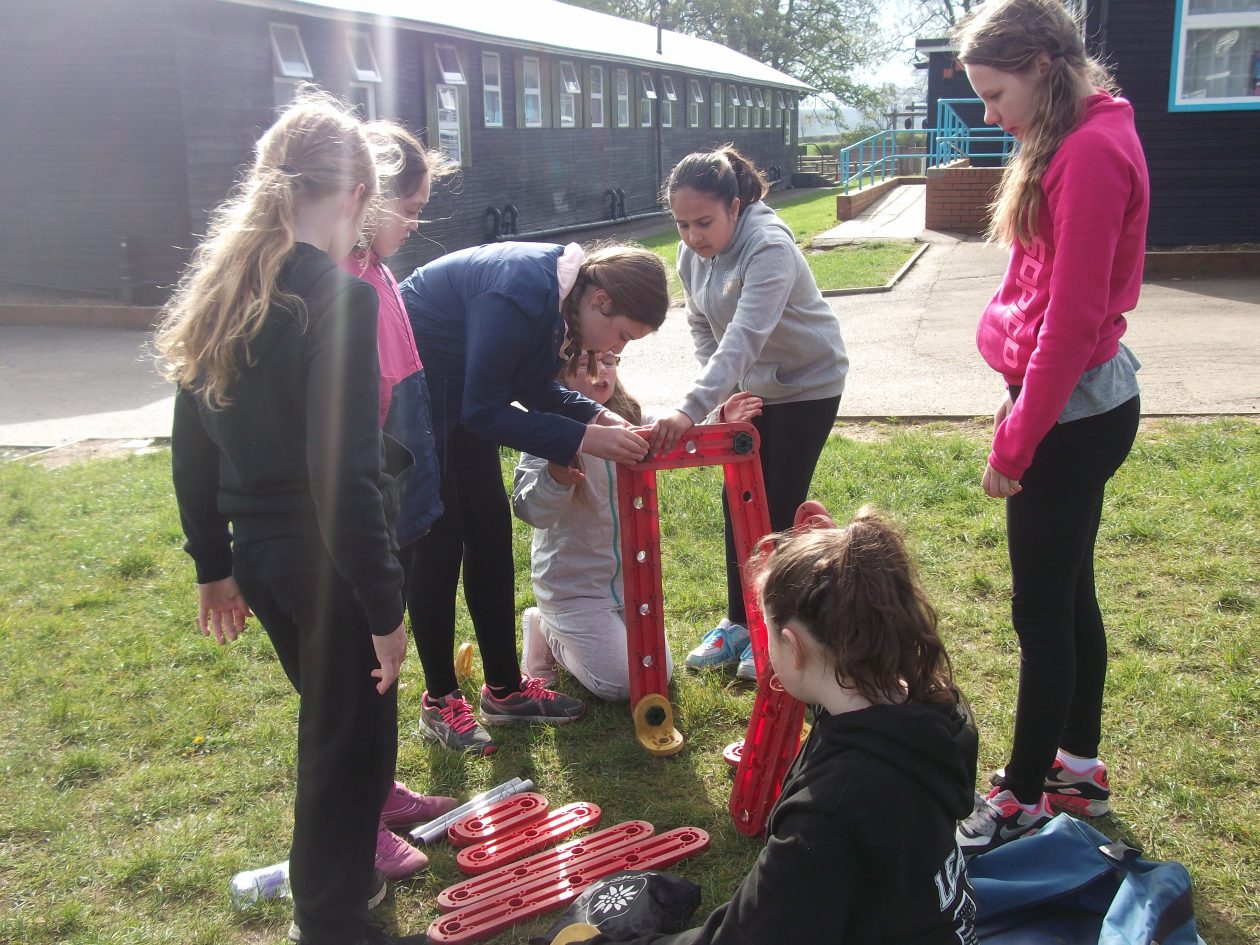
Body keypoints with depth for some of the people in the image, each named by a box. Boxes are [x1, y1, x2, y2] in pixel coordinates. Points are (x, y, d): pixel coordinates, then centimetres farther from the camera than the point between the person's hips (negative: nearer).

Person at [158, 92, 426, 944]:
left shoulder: (217, 291, 4)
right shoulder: (339, 300, -21)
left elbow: (191, 449, 9)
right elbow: (343, 474, -25)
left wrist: (214, 565, 18)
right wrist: (385, 605, -17)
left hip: (257, 553, 8)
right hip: (327, 560, -8)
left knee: (328, 721, 27)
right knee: (353, 737, 11)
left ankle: (337, 869, 46)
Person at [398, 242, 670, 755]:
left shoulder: (561, 291, -5)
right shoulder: (523, 295, -32)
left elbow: (534, 389, 5)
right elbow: (483, 411, -28)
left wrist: (597, 415, -11)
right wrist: (583, 438, -29)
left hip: (456, 395, 9)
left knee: (490, 532, 8)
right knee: (437, 543, -5)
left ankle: (504, 687, 18)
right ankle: (439, 701, 11)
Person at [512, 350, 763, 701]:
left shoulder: (631, 419, -1)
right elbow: (528, 510, -26)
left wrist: (719, 423, -27)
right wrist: (555, 480, -47)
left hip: (629, 577, 6)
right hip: (573, 586, -6)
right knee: (620, 684, -5)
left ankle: (563, 632, 29)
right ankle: (547, 632, 19)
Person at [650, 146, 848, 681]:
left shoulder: (768, 247, -32)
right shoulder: (693, 252, -8)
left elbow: (745, 338, -43)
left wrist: (692, 409, -53)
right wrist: (725, 393, -8)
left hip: (808, 382, -7)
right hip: (747, 387, 7)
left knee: (779, 511, -3)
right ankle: (738, 623, 22)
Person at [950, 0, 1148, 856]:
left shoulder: (1092, 152, -18)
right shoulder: (1072, 143, 12)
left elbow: (1072, 315, -21)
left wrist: (1016, 441, -17)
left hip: (1073, 413, -10)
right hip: (1076, 403, 10)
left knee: (1042, 609, 1)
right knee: (1070, 595, 17)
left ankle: (1024, 796, 15)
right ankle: (1079, 767, 32)